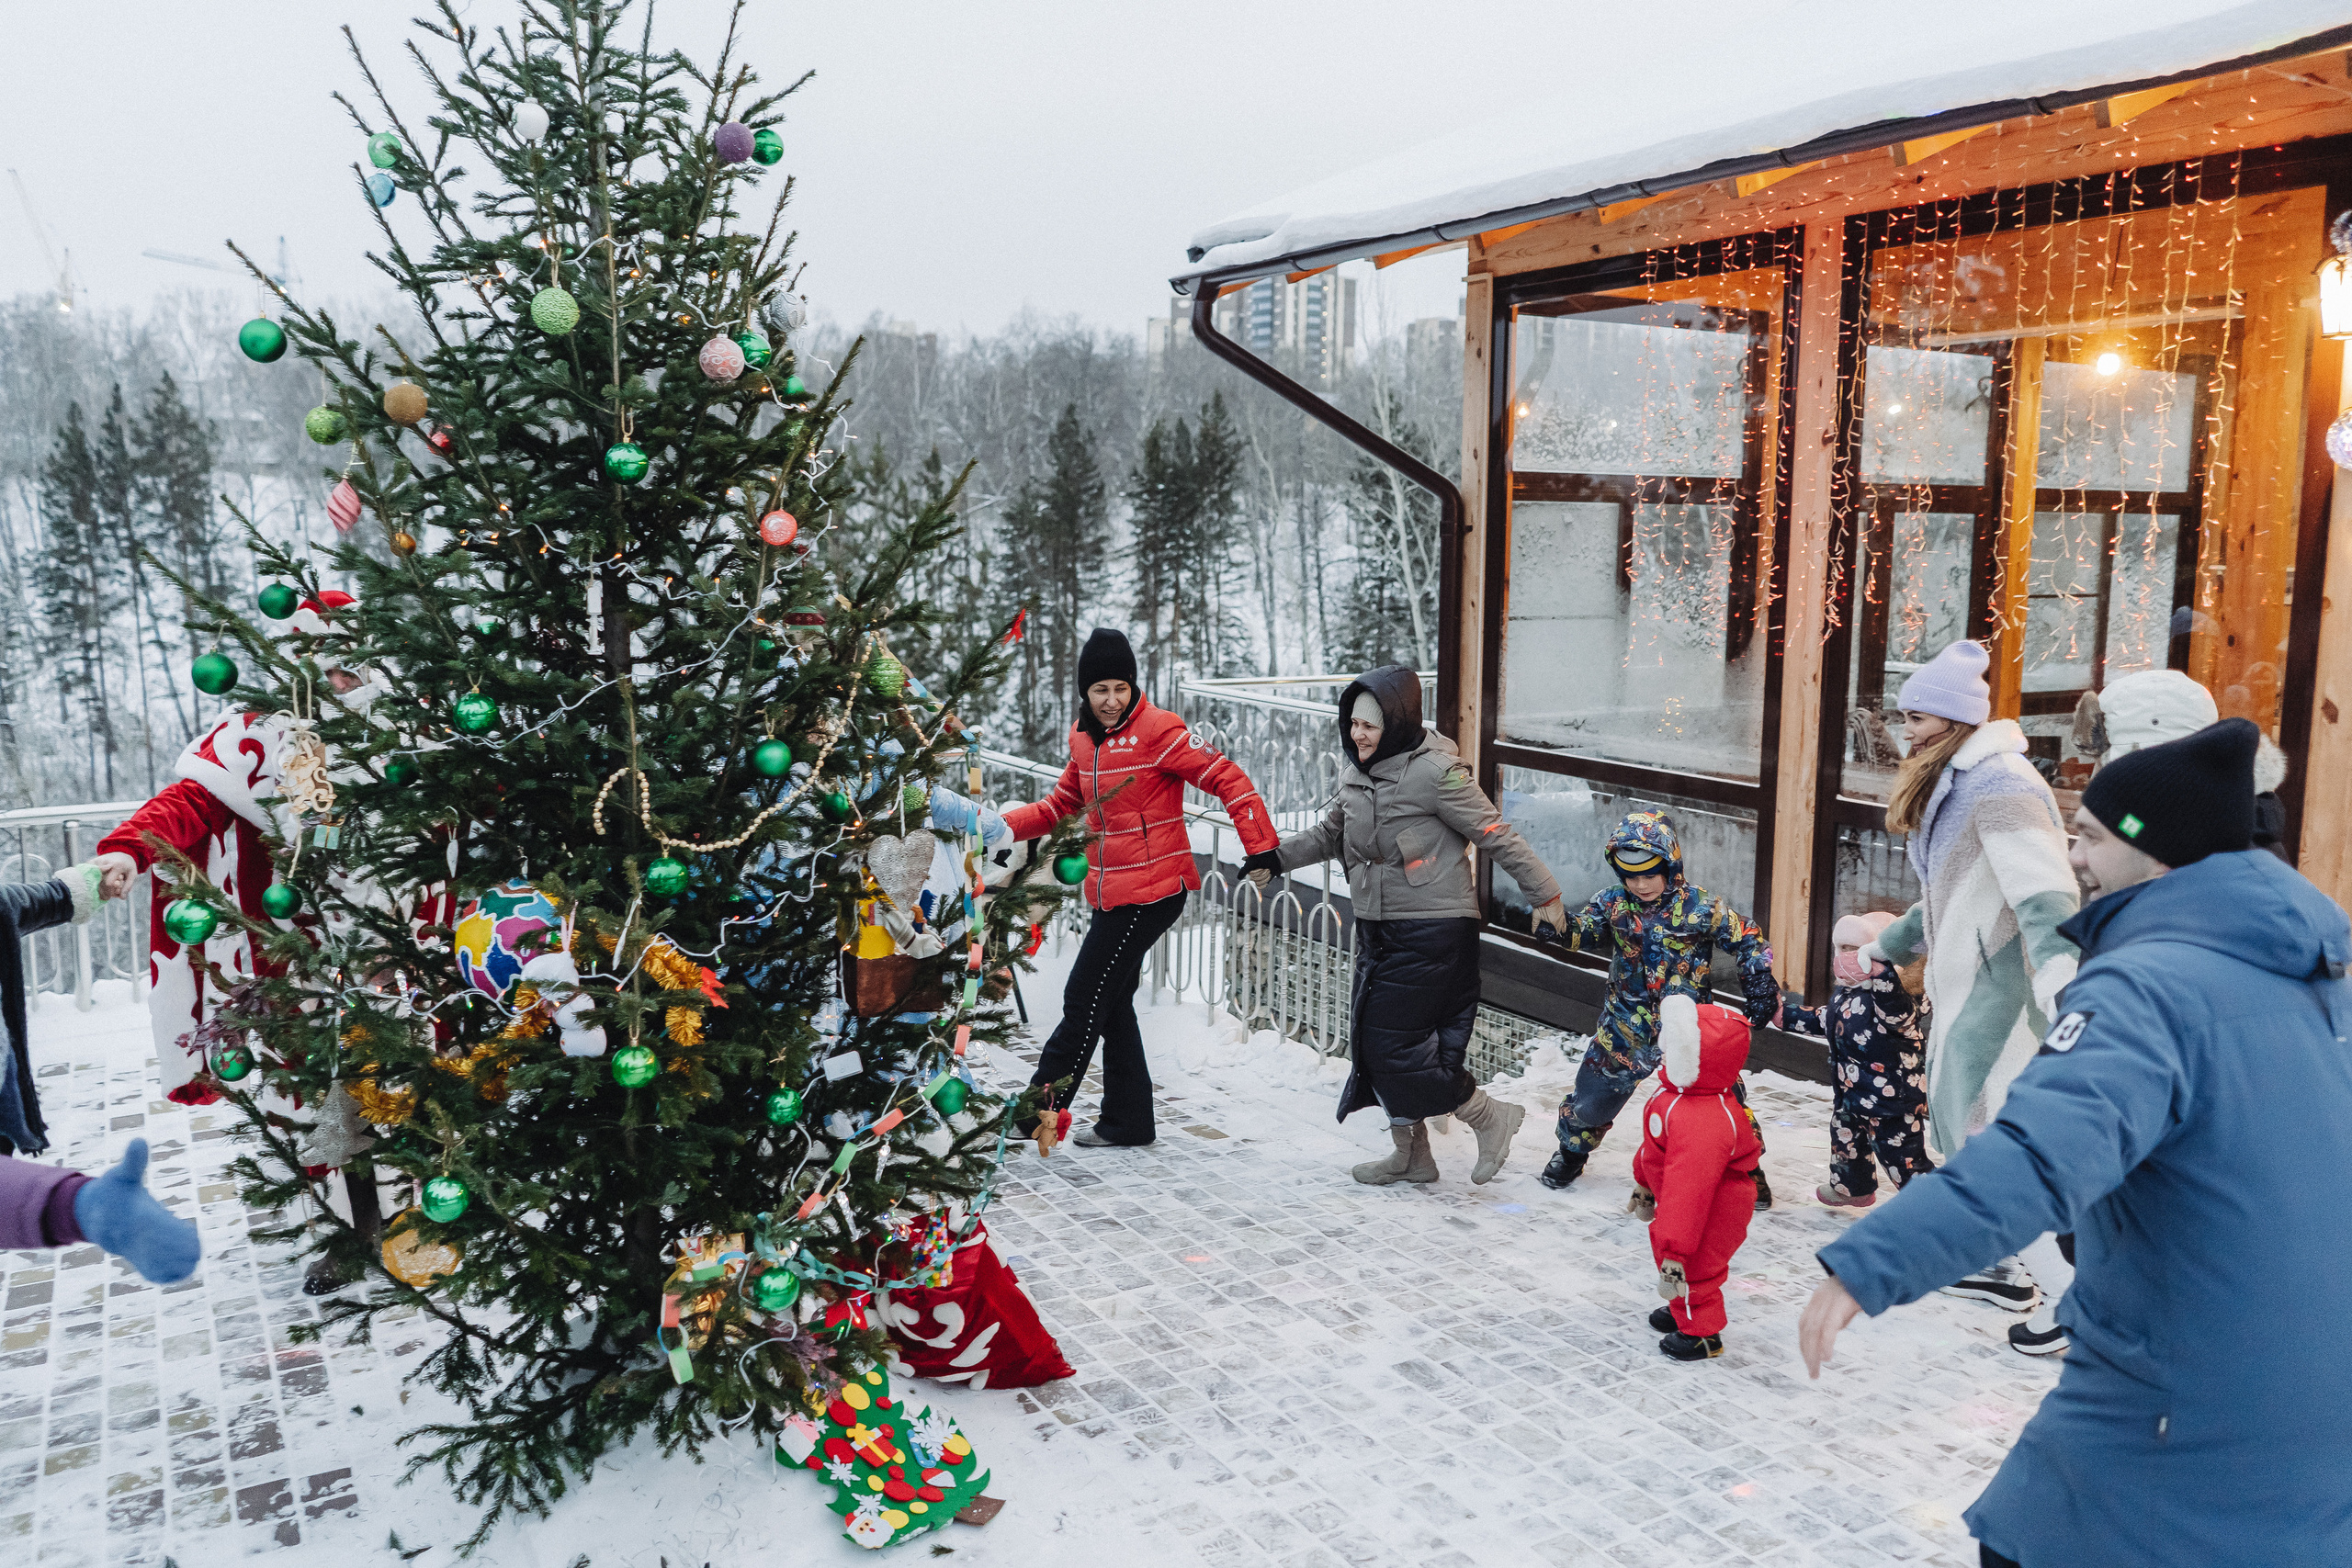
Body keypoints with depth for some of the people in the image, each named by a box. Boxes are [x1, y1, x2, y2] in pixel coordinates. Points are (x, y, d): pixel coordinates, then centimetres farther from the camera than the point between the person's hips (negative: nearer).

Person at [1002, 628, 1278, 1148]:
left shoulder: (1157, 729, -14)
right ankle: (1126, 1123, 24)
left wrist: (1262, 848, -22)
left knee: (1085, 1001, -3)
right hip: (1110, 891, 8)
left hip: (1152, 890, -8)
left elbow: (1227, 779, -16)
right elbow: (1060, 805, 19)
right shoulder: (1084, 738, 9)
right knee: (1111, 1004, 13)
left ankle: (1037, 1111, 8)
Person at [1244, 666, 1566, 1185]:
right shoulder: (1357, 770, 7)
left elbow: (1497, 836, -13)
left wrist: (1546, 895, -9)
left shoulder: (1435, 771, -17)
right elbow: (1331, 832, 22)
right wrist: (1278, 857, 11)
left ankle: (1490, 1118, 10)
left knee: (1395, 1043, -9)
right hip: (1378, 929, 8)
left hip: (1433, 932, -8)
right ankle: (1410, 1153, 26)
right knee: (1371, 1040, 10)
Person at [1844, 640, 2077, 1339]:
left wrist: (2062, 999, -40)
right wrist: (1876, 952, 34)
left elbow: (2046, 898, -30)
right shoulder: (1951, 785, 15)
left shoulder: (1999, 786, -18)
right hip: (1966, 986, 10)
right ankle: (2000, 1266, 33)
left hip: (2002, 988, -10)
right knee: (1962, 1128, 18)